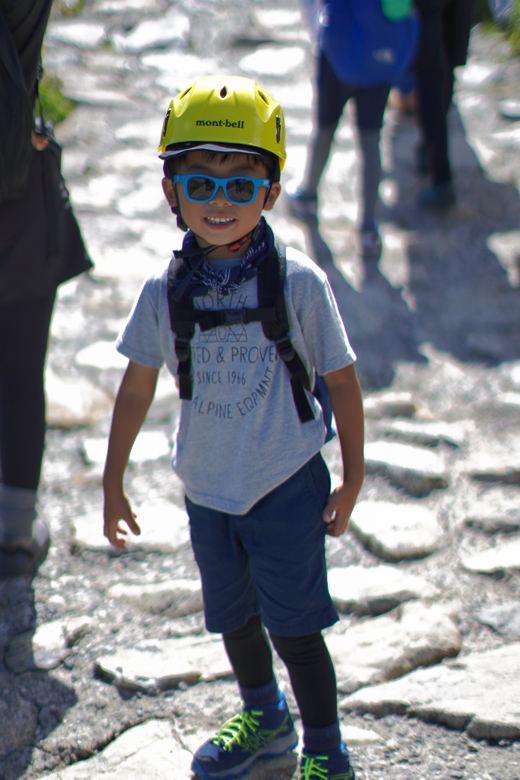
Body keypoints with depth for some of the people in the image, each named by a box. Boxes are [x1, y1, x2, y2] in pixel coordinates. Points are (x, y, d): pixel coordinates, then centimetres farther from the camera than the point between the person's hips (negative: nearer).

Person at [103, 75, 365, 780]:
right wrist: (113, 483, 8)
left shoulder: (299, 284, -17)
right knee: (233, 617, 21)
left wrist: (352, 482, -2)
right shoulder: (166, 292, -8)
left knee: (294, 625, 2)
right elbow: (138, 388, 3)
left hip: (287, 486, -4)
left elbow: (342, 382, -7)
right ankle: (264, 718, 47)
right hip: (207, 489, 4)